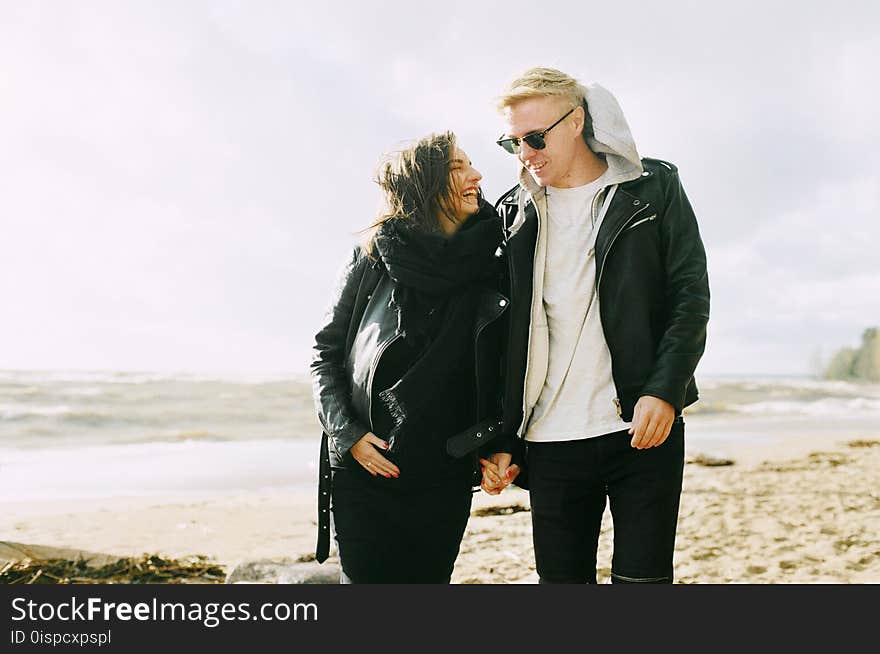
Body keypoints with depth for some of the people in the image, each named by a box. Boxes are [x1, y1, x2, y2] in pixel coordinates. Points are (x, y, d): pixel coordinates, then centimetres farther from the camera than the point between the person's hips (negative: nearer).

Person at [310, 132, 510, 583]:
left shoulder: (491, 272, 1)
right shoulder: (371, 262, -3)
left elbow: (506, 374, 8)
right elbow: (325, 352, 3)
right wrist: (347, 433, -6)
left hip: (444, 478, 2)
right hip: (362, 473, -1)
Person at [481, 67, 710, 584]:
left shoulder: (653, 188, 5)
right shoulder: (515, 213, 11)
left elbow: (692, 295, 0)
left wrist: (664, 391, -14)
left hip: (643, 426, -2)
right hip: (550, 439, 3)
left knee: (643, 577, -2)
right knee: (562, 578, 5)